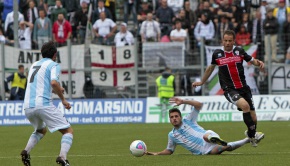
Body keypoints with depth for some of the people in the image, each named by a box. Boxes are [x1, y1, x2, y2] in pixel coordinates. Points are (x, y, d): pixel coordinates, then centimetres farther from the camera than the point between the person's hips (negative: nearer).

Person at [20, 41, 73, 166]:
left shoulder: (34, 65, 23)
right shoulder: (53, 65, 2)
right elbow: (54, 82, -17)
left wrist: (56, 90, 42)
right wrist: (63, 99, -6)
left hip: (28, 107, 7)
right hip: (43, 104, -7)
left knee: (41, 130, 32)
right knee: (68, 131, -1)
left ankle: (26, 151, 7)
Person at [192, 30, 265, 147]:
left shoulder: (239, 51, 3)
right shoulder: (217, 54, 2)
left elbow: (252, 61, 14)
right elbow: (211, 68, 19)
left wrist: (259, 63, -9)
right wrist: (201, 82, 28)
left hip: (243, 88, 3)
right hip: (229, 89, -3)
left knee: (253, 118, 1)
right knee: (245, 105, -31)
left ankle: (251, 134, 32)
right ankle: (252, 135, -21)